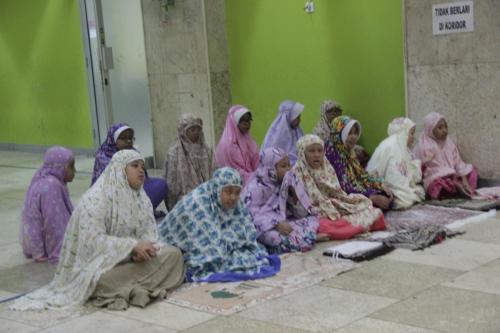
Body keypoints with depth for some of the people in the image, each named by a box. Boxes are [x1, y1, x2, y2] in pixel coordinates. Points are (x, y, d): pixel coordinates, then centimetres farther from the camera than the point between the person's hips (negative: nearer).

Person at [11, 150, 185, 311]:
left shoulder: (141, 196, 6)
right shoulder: (95, 199, -17)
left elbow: (148, 229, 2)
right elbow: (93, 240, -24)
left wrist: (142, 247, -21)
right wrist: (133, 246, -30)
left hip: (131, 257, 7)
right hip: (100, 261, -7)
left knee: (173, 254, -13)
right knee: (104, 279, -40)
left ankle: (129, 288, -18)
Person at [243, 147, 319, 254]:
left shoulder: (285, 184, 12)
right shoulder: (256, 187, -10)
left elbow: (302, 211, 11)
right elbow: (253, 214, -21)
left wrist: (293, 192, -8)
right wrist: (277, 224, -32)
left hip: (284, 221, 8)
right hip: (266, 226, -8)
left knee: (313, 219, -5)